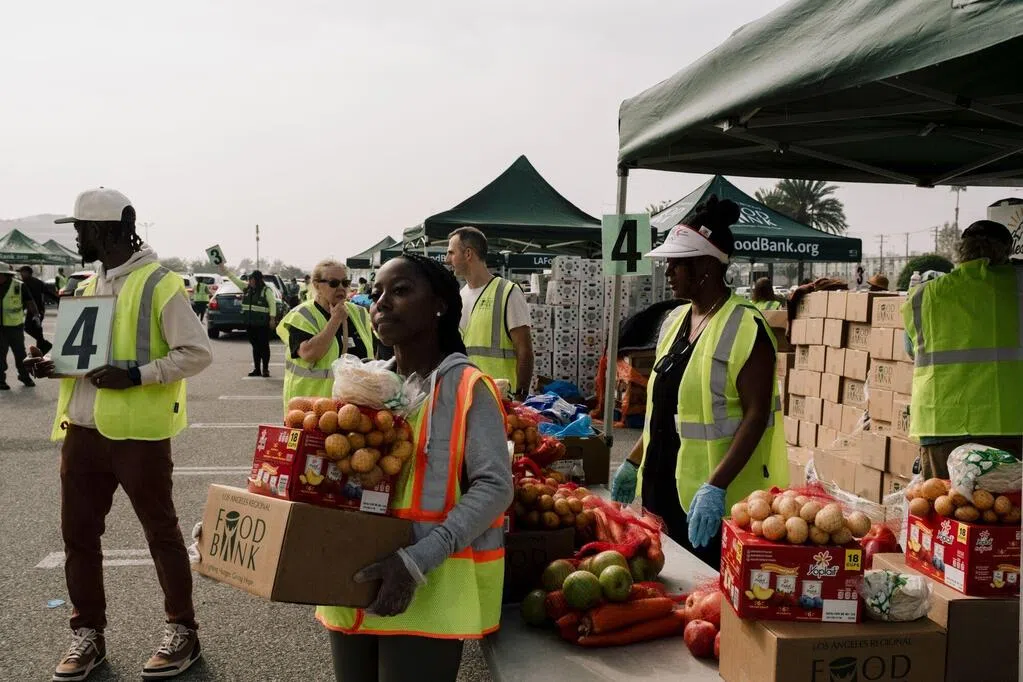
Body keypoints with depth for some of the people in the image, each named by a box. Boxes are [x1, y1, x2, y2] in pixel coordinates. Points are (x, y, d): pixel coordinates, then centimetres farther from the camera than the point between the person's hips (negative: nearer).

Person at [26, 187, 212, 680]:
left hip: (138, 433, -7)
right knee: (78, 534, 12)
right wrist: (53, 364, 3)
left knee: (160, 533, 5)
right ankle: (87, 634, 27)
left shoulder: (159, 283, -10)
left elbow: (197, 354, -14)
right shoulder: (87, 287, 14)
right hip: (82, 431, 7)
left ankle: (182, 631, 20)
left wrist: (136, 375, -22)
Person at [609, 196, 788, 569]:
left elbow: (757, 415, -17)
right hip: (666, 486, 7)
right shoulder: (675, 321, 11)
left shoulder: (745, 328, -12)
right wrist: (633, 462, 17)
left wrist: (715, 486, -25)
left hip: (717, 499, -7)